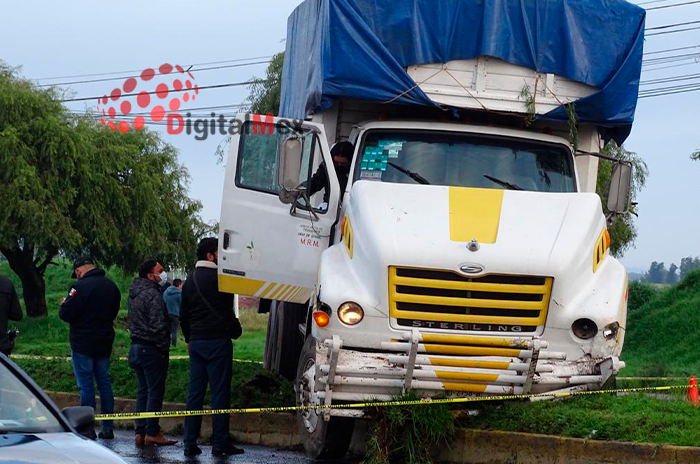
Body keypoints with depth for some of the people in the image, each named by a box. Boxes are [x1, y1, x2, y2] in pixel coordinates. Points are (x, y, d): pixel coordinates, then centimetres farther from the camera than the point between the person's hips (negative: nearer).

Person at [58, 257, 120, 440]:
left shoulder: (80, 287, -17)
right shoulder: (111, 286, 8)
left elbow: (66, 314, -17)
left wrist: (63, 304, 3)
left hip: (83, 344, -7)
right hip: (105, 343, 7)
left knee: (86, 385, -3)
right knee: (104, 382, 12)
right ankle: (107, 427, 12)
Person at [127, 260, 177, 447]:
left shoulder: (134, 293, 14)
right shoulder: (153, 295, -15)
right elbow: (158, 326, -19)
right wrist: (164, 349, -12)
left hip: (136, 346, 9)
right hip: (151, 348, -9)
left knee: (143, 390, 13)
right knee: (155, 391, -4)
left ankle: (140, 432, 12)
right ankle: (152, 433, -3)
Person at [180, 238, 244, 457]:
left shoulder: (190, 281, 14)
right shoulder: (218, 278, -10)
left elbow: (183, 315, 20)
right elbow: (227, 310, -8)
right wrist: (235, 330, 8)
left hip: (196, 342, 7)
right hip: (217, 340, -7)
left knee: (195, 392, 7)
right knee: (220, 392, -4)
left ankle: (190, 443, 5)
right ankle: (220, 443, -4)